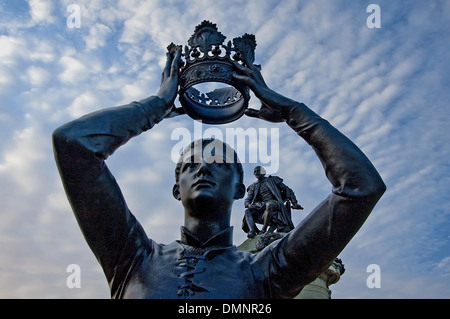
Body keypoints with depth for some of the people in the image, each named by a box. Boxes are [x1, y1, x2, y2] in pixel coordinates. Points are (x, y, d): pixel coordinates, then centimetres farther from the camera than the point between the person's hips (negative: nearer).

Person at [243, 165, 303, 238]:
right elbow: (247, 200, 10)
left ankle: (264, 230, -36)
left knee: (269, 204, -38)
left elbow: (288, 190, 15)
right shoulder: (254, 187, 20)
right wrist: (248, 205, -16)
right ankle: (252, 231, -39)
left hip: (276, 204, -4)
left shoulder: (273, 180, 14)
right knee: (248, 212, -19)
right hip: (262, 207, 4)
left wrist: (294, 203, 2)